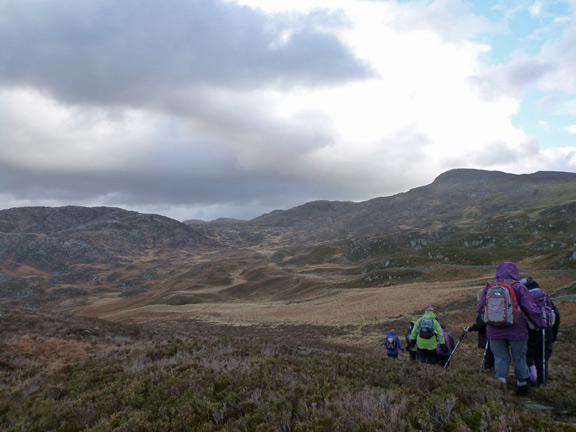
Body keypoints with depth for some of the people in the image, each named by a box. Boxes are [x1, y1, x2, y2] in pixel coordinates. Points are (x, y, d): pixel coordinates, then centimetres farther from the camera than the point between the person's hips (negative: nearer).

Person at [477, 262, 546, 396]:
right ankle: (522, 385, 30)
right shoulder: (518, 287, -8)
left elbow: (479, 308, 6)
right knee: (519, 358, 16)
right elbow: (531, 309, -8)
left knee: (500, 358, 12)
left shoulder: (489, 286, 1)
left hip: (494, 331, 2)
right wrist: (540, 324, 6)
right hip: (515, 330, -2)